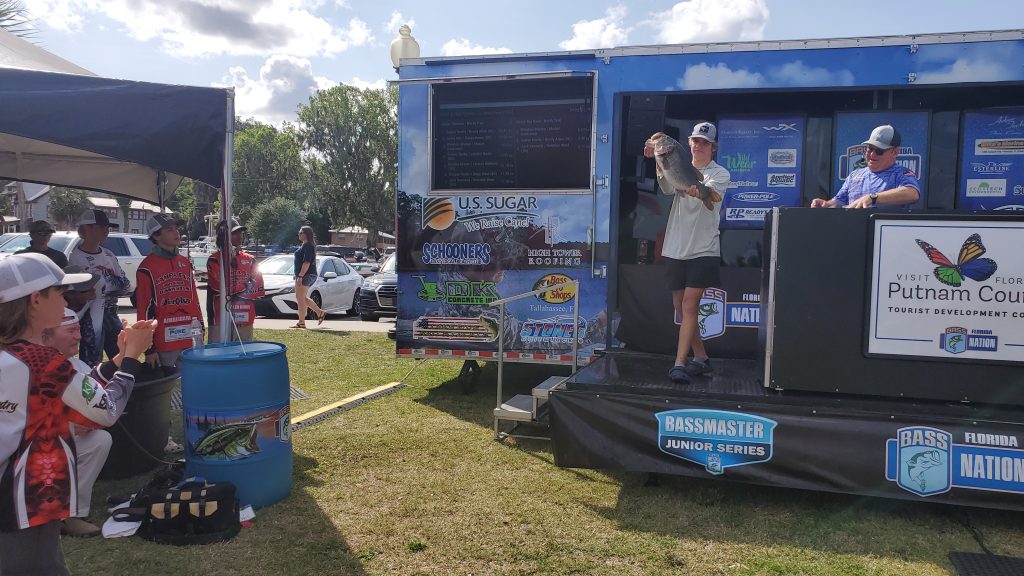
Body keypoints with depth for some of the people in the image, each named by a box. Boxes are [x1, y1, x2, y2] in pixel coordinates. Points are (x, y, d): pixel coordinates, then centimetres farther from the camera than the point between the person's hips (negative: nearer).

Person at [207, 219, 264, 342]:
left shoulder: (249, 260, 10)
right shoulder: (214, 260, -2)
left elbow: (258, 289, 1)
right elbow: (220, 287, -14)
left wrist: (233, 291, -7)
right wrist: (245, 287, -3)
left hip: (245, 320, 4)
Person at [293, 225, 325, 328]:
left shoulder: (308, 246, -15)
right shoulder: (305, 245, 18)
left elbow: (307, 262, -23)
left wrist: (300, 276, -26)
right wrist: (299, 276, 24)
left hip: (306, 275, -11)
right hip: (307, 276, 11)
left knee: (301, 299, -5)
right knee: (301, 298, 16)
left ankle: (301, 322, 0)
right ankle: (320, 312, 17)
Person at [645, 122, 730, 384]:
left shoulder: (720, 174, 1)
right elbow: (667, 188, -12)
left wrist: (697, 188, -47)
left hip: (703, 249, -5)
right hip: (676, 247, 5)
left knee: (689, 305, -13)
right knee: (680, 306, 8)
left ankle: (680, 363, -12)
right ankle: (701, 358, 21)